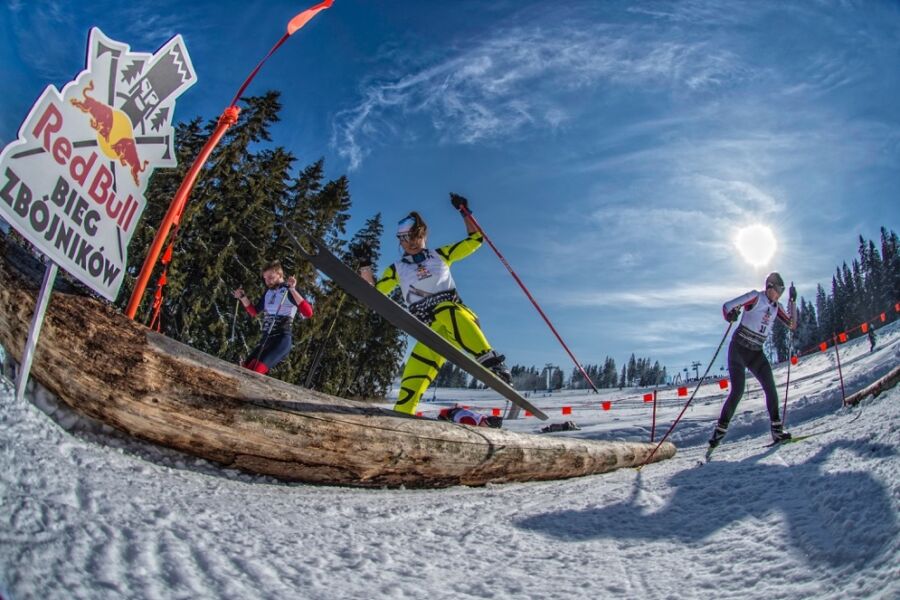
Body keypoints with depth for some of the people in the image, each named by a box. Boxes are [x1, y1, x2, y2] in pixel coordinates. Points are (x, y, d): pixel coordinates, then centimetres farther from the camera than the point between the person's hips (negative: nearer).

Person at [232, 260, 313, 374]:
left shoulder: (290, 291, -6)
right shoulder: (269, 291, 15)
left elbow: (308, 313, -22)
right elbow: (254, 311, 31)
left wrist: (293, 290, -26)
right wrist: (242, 297, 15)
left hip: (282, 340, -8)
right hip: (265, 340, 8)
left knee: (255, 371, -25)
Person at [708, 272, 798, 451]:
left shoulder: (776, 307, 10)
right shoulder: (755, 297, -7)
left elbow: (792, 325, 8)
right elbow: (727, 307, -11)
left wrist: (793, 301, 1)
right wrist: (731, 315, -34)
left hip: (756, 353, 6)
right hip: (739, 348, -6)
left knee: (770, 388, -7)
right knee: (738, 391, -13)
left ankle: (777, 429, 1)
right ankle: (720, 430, -4)